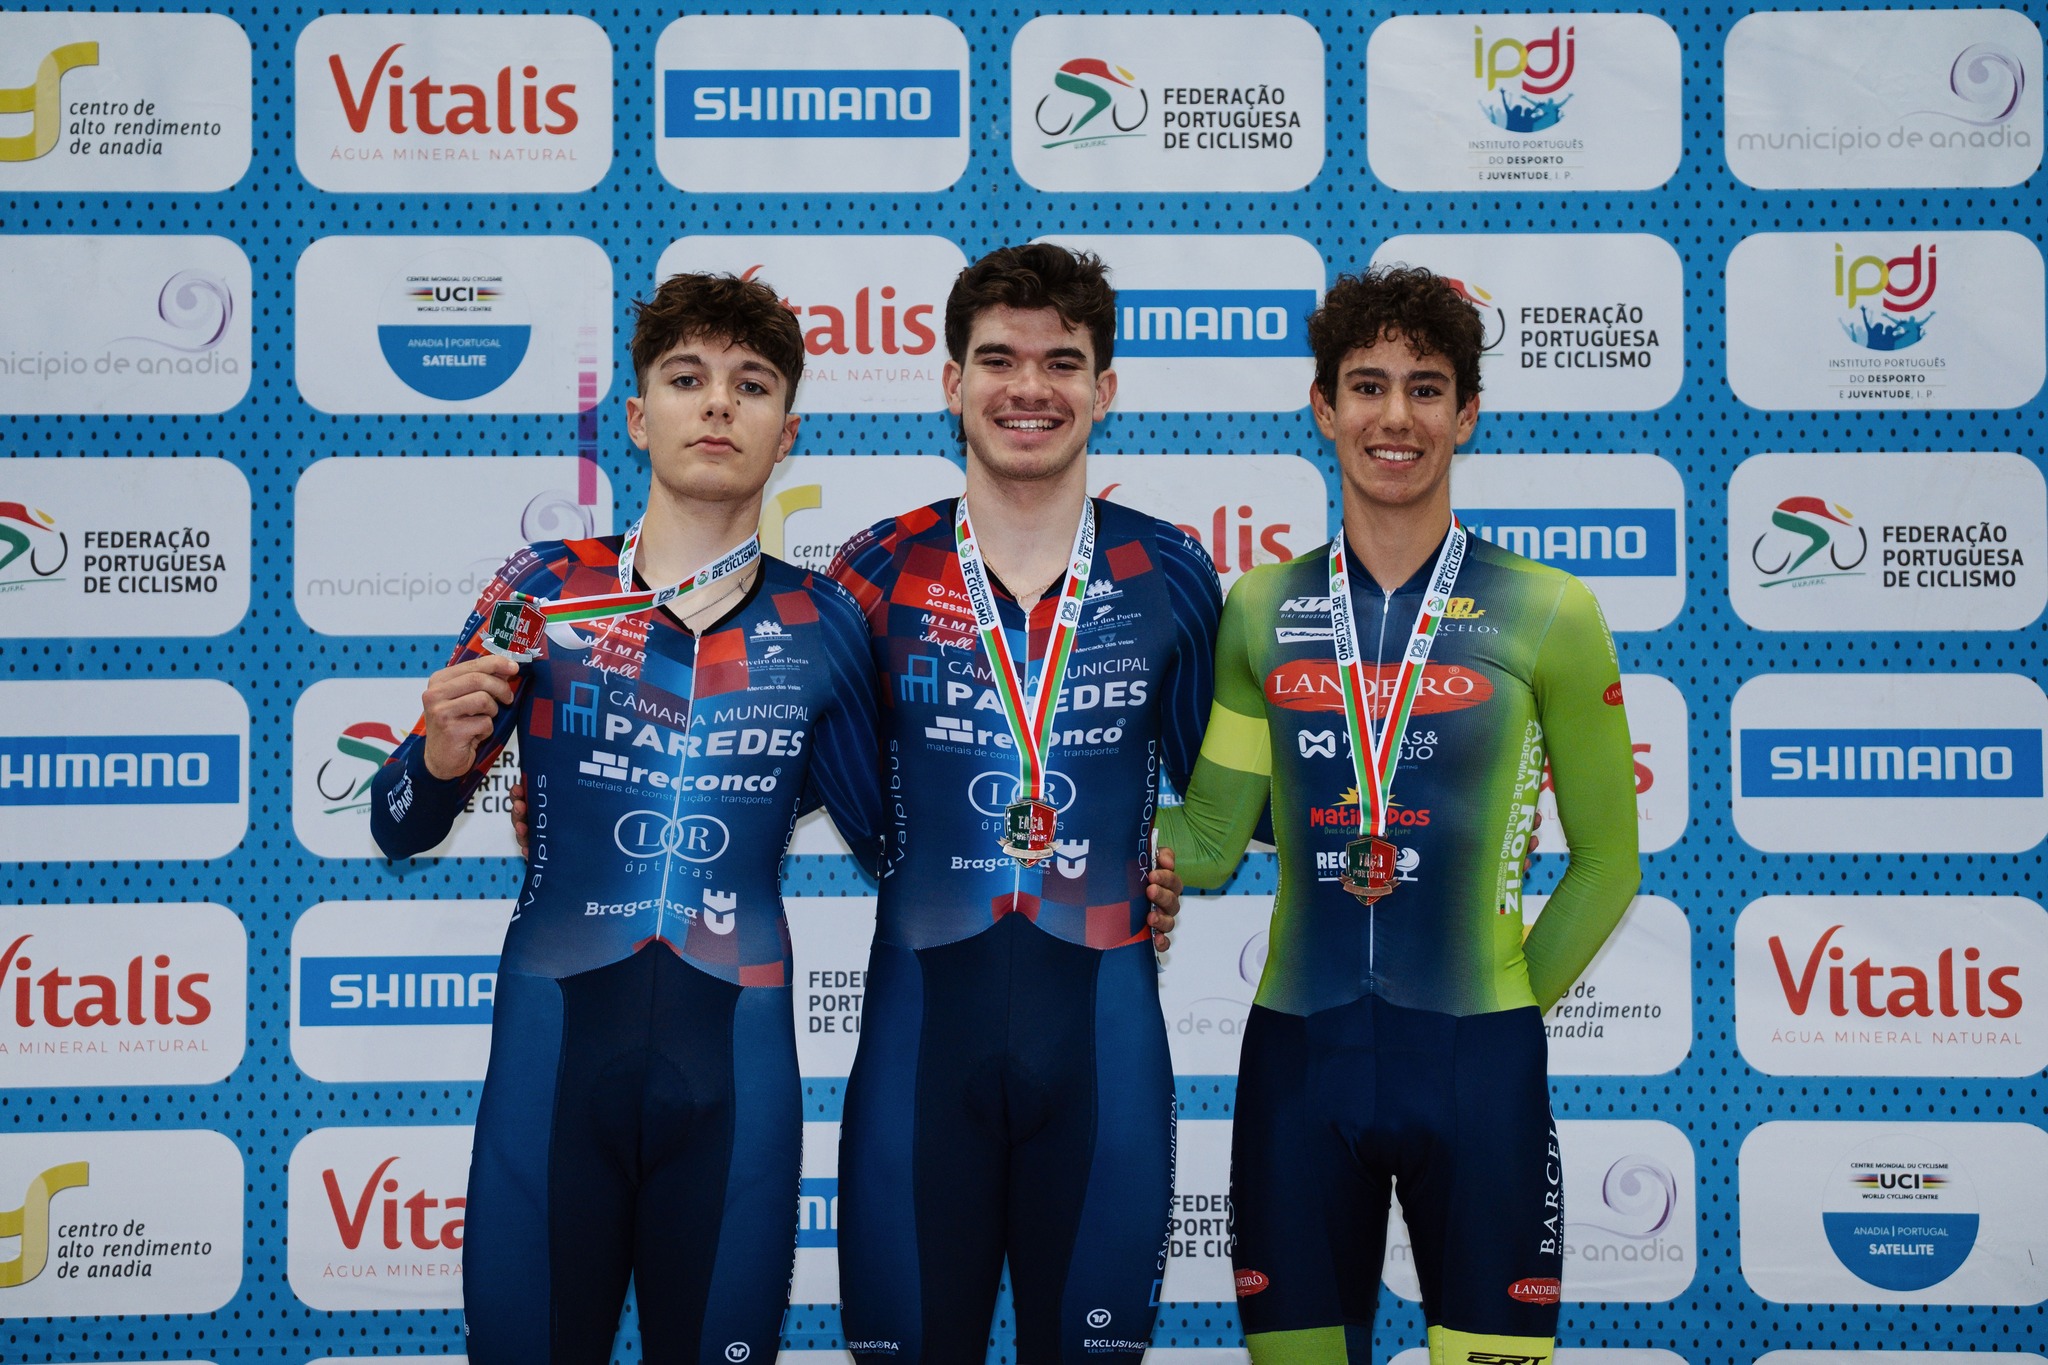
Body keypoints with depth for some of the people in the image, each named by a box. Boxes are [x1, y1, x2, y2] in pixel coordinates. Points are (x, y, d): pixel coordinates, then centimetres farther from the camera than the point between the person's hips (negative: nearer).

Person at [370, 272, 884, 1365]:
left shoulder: (821, 628, 3)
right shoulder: (543, 590, 1)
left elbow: (883, 837, 13)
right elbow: (399, 830, 6)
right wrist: (441, 756, -16)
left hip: (734, 1059, 1)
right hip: (557, 1040, 0)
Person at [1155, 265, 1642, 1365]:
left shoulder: (1548, 615, -2)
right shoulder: (1262, 611, 5)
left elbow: (1606, 861, 5)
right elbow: (1210, 838, 8)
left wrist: (1512, 1003, 0)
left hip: (1477, 1065, -2)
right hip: (1297, 1057, 2)